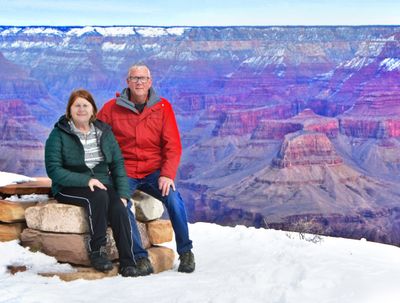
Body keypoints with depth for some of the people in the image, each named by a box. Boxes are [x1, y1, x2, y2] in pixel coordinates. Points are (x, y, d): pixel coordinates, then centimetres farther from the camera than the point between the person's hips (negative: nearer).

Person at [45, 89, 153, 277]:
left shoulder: (104, 131, 11)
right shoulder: (59, 134, -1)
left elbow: (118, 163, 8)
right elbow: (53, 170, -10)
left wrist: (123, 194, -6)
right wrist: (86, 180, -20)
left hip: (103, 184, 3)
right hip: (70, 188, -3)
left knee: (119, 208, -27)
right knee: (98, 196, -34)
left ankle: (129, 263, -30)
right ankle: (97, 250, -23)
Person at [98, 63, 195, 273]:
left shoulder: (163, 107, 4)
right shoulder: (112, 108, 2)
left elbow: (173, 145, 1)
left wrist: (167, 174, -12)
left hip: (154, 171, 1)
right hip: (125, 172, 0)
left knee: (173, 198, -25)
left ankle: (185, 252, -6)